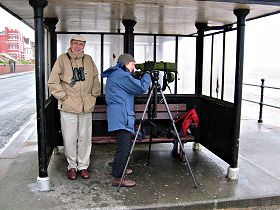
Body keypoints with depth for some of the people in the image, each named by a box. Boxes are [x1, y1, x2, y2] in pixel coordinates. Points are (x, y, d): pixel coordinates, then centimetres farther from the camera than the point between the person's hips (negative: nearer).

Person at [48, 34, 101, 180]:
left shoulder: (88, 60, 10)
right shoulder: (63, 59, 0)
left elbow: (96, 81, 18)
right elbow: (53, 82, -2)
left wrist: (93, 96, 9)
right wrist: (63, 97, -7)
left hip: (86, 108, 3)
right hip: (68, 108, -3)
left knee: (85, 138, 9)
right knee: (69, 139, 4)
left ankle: (83, 165, 23)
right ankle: (72, 166, 21)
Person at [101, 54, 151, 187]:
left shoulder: (114, 75, 22)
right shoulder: (122, 75, -11)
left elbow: (133, 90, 25)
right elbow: (141, 88, -13)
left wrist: (141, 76, 15)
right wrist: (147, 74, 2)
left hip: (120, 115, 11)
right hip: (121, 116, -11)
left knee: (125, 144, 20)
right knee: (124, 147, -9)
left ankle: (119, 169, 33)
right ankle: (117, 178, -5)